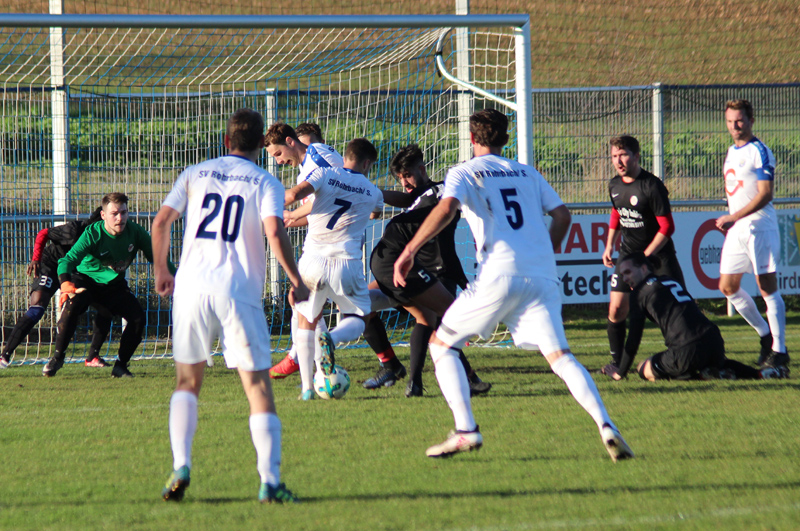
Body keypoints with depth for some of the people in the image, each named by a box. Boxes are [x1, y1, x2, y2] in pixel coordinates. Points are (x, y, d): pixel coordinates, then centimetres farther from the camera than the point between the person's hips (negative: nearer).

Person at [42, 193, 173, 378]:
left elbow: (156, 257, -3)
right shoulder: (93, 234, -27)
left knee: (138, 317, -17)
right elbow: (68, 260, -37)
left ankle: (121, 366, 0)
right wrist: (65, 284, -56)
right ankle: (57, 357, -15)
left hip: (114, 284, 4)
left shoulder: (135, 232, -16)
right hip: (86, 279, -4)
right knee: (72, 306, -33)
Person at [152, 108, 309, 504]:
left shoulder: (195, 175, 13)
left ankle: (180, 466, -1)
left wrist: (161, 270, 20)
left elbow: (161, 222, 6)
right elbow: (274, 232, -10)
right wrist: (296, 281, -1)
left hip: (192, 286, 2)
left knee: (187, 382, 17)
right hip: (239, 292, -2)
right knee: (258, 386, 0)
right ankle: (270, 481, -10)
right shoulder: (265, 183, 5)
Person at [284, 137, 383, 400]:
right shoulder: (372, 193, 12)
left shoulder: (325, 174, 5)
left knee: (306, 320, 17)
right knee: (357, 318, 19)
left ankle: (307, 386, 7)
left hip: (313, 260, 0)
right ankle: (332, 338, -17)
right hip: (346, 264, 0)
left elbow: (295, 194, -12)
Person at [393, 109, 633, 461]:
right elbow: (562, 215, 18)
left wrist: (409, 251, -10)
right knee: (559, 355, -3)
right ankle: (606, 426, -25)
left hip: (499, 276, -4)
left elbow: (446, 208, -11)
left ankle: (466, 430, -2)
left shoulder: (464, 174, 9)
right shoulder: (527, 174, 23)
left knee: (442, 343, 12)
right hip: (542, 278, 4)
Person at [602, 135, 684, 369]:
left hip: (658, 254, -5)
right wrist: (609, 245, 15)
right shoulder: (615, 185, 1)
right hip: (628, 252, 5)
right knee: (616, 309, -3)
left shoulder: (652, 186, -18)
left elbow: (667, 228, -17)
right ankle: (617, 363, 8)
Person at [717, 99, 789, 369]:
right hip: (736, 230, 9)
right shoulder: (731, 152, 15)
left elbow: (765, 194, -17)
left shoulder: (759, 152, -10)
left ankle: (779, 349, -3)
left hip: (759, 227, -9)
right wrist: (727, 221, 10)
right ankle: (766, 334, 22)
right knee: (728, 287, 8)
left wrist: (733, 217, -20)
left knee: (767, 288, -7)